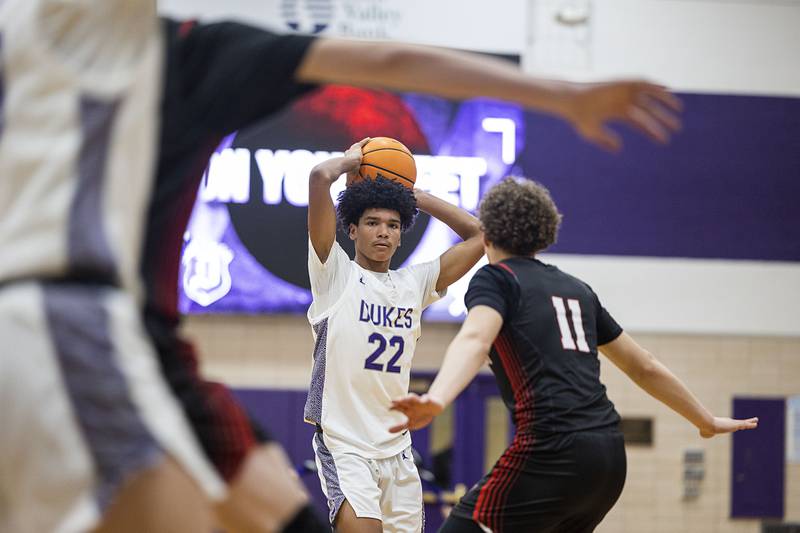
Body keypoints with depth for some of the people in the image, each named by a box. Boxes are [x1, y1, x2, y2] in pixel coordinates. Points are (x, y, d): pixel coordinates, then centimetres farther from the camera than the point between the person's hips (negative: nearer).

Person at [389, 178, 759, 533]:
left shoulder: (496, 278, 5)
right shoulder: (576, 289, 24)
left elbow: (475, 340, -19)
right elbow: (644, 367, 30)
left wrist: (435, 400, -37)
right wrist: (705, 421, 43)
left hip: (551, 453, -7)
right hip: (610, 457, 7)